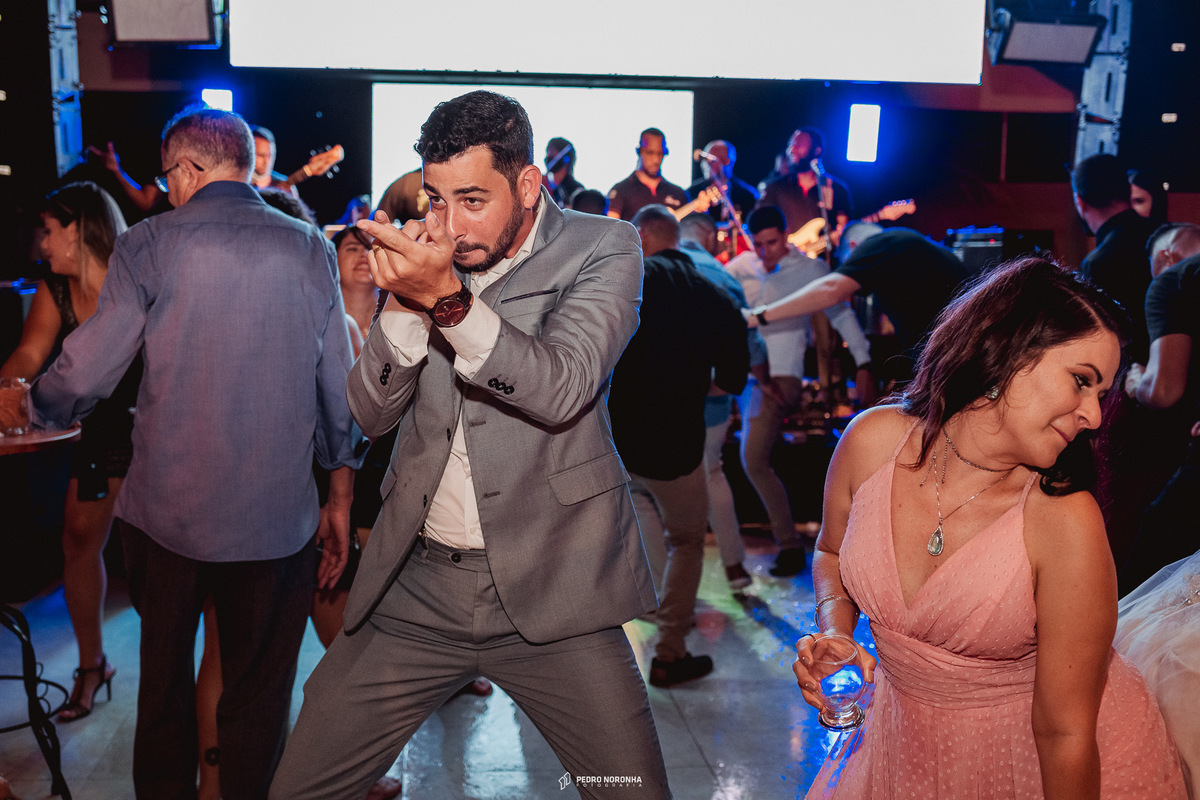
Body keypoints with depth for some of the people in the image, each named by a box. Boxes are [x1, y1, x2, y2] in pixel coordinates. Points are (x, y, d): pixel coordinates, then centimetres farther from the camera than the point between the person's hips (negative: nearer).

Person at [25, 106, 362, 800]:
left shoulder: (150, 245, -4)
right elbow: (339, 388, 3)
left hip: (166, 513, 0)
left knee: (164, 680, 19)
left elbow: (84, 375, -6)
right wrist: (340, 497, 12)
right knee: (259, 694, 12)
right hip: (276, 515, 1)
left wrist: (37, 408, 16)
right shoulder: (310, 248, 2)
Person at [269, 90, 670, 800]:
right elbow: (371, 413, 2)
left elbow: (563, 389, -19)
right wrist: (405, 304, -14)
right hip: (414, 587, 3)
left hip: (546, 589, -3)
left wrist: (447, 298, -30)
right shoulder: (425, 253, 6)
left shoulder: (602, 249, -3)